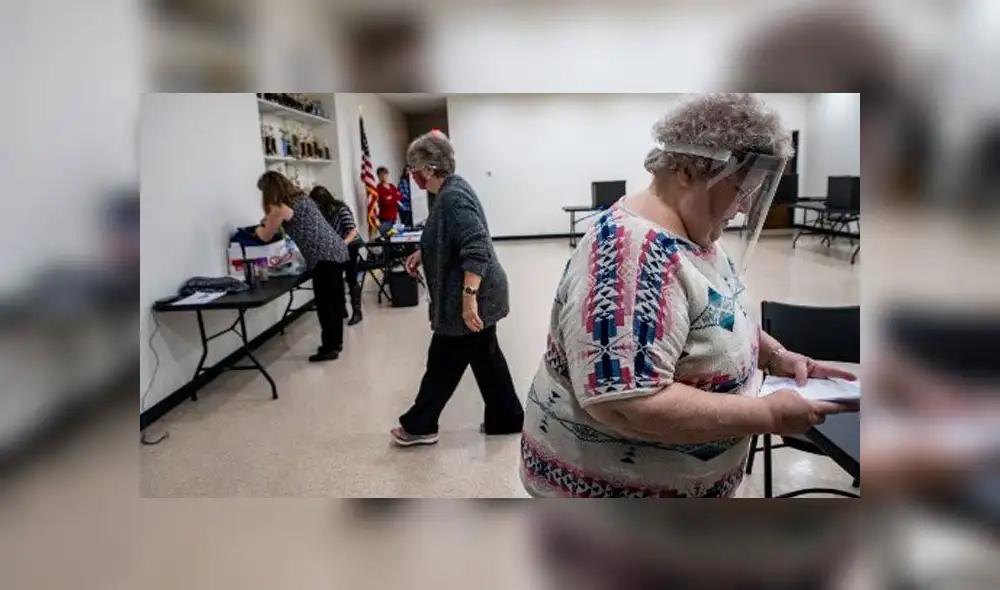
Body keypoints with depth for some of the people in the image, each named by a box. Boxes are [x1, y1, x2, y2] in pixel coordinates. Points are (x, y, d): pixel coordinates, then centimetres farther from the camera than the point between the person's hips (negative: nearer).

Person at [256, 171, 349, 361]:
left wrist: (259, 228, 30)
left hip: (324, 256, -9)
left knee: (324, 304, 0)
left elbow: (266, 236, 8)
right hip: (336, 250, 9)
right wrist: (270, 221, 39)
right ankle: (336, 342, 26)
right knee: (334, 301, 16)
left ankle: (329, 348, 6)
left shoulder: (280, 208, -6)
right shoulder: (301, 197, 18)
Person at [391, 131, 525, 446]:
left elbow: (477, 249, -30)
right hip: (481, 295, 10)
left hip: (471, 298, -10)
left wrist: (468, 297, -31)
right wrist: (424, 253, 15)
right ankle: (507, 419, 25)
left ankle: (418, 426, 18)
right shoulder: (451, 190, 11)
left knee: (444, 362, 3)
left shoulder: (453, 197, -22)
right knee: (486, 357, 16)